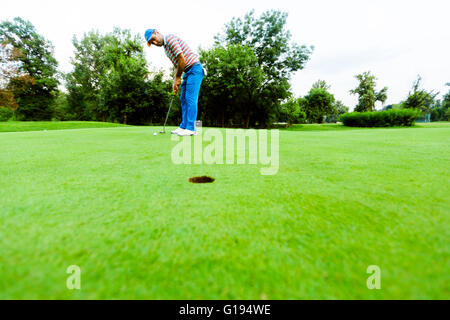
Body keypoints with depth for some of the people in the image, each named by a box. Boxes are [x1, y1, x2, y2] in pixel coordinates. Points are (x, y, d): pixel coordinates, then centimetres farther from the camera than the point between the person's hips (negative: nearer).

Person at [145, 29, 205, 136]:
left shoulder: (170, 39, -11)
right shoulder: (166, 47, 19)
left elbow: (182, 59, -18)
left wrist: (177, 78, -8)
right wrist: (175, 81, 8)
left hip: (194, 68, -10)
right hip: (187, 71, 10)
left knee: (190, 98, -13)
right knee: (184, 99, 7)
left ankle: (191, 128, -12)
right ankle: (184, 126, 9)